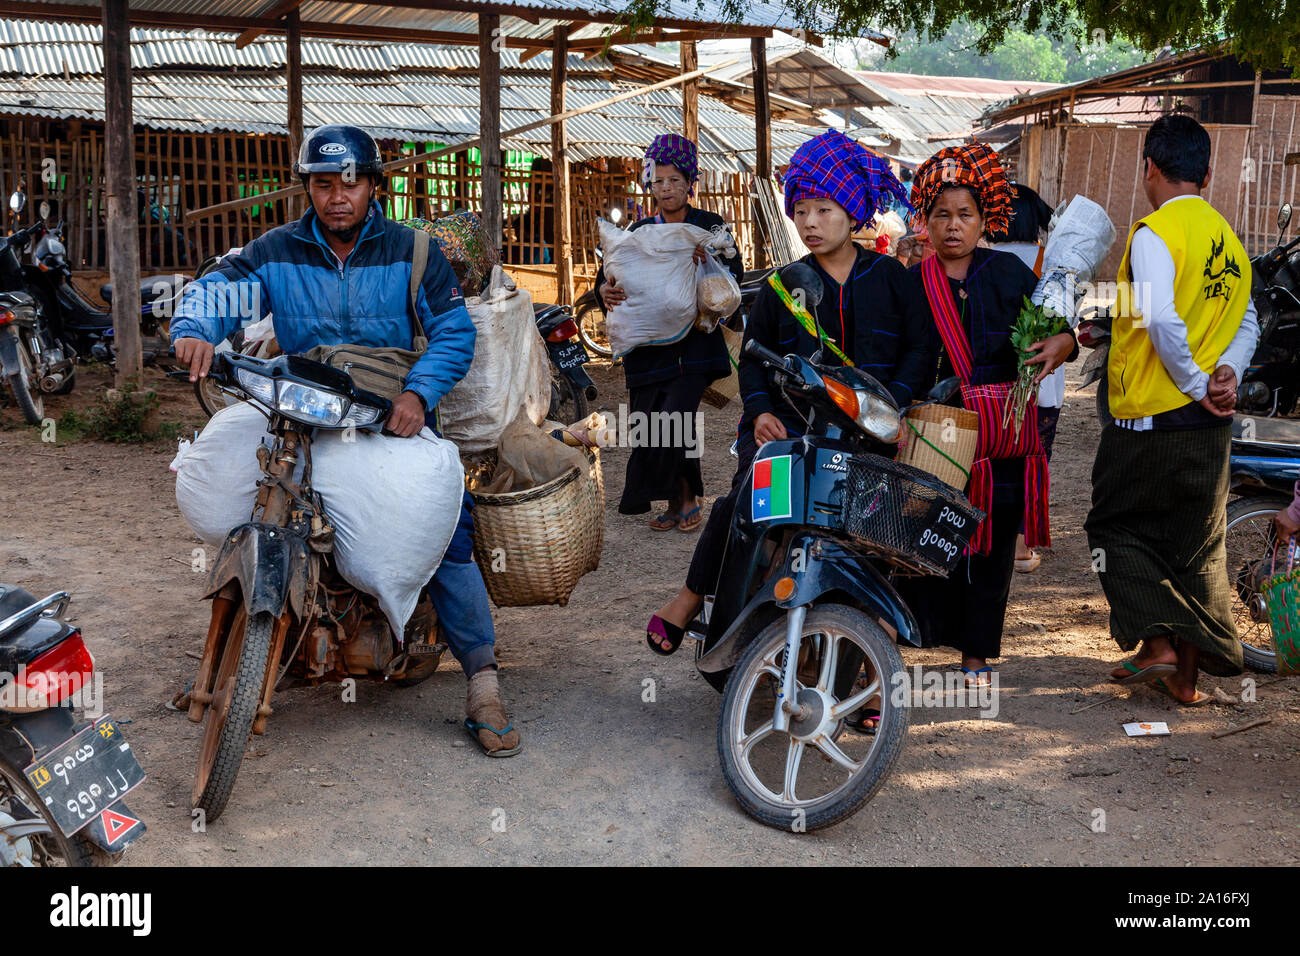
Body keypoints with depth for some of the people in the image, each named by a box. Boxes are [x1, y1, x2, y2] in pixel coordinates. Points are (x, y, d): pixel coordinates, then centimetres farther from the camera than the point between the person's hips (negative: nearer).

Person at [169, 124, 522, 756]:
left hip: (396, 418, -2)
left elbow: (454, 330, -6)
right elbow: (215, 288, -5)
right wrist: (195, 328, -29)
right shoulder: (277, 252, 4)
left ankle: (482, 686, -8)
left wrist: (419, 393, -23)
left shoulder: (411, 251, 0)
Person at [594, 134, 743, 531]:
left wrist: (708, 263, -25)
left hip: (695, 338, -3)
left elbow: (736, 273, -4)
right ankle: (679, 499, 18)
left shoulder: (710, 225, 5)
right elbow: (609, 271, 9)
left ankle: (686, 494, 3)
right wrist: (605, 290, -15)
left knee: (674, 416, -18)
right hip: (648, 342, 4)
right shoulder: (639, 230, 12)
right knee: (648, 421, 1)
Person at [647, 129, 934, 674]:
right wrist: (761, 410, -3)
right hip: (789, 424, 0)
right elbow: (753, 355, 15)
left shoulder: (890, 278, 10)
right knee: (747, 498, -25)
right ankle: (693, 596, -7)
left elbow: (920, 349, 7)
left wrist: (891, 405, -8)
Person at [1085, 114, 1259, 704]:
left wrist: (1195, 384, -14)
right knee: (1198, 546, 12)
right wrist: (1227, 372, -4)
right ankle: (1187, 674, 17)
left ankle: (1157, 644, -2)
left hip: (1149, 416, -7)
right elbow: (1247, 321, 11)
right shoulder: (1228, 238, 12)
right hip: (1210, 425, 7)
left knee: (1118, 528, 10)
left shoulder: (1154, 233, -13)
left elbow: (1161, 319, -25)